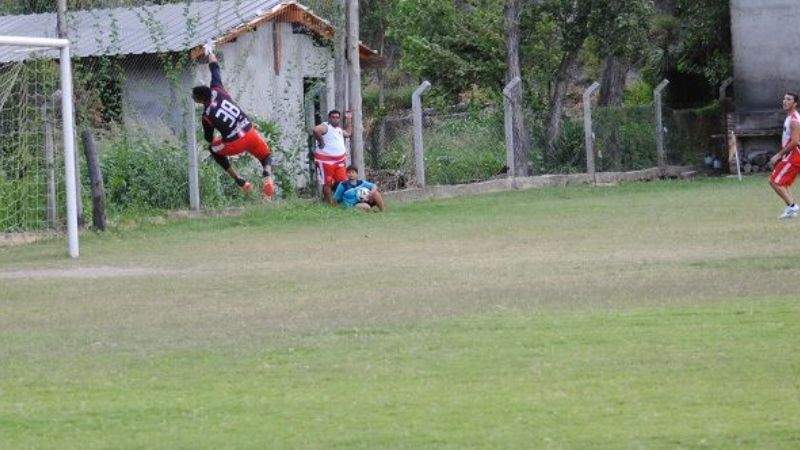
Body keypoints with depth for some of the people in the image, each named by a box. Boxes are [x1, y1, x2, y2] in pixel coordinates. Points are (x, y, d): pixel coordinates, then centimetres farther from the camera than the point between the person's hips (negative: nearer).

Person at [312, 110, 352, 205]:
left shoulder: (339, 129, 17)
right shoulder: (325, 126, -12)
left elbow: (348, 133, 36)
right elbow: (316, 130, -33)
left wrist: (348, 120, 30)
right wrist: (321, 142, -23)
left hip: (340, 160, 9)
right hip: (326, 160, -9)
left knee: (342, 182, 8)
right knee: (327, 183, -3)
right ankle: (330, 203, 1)